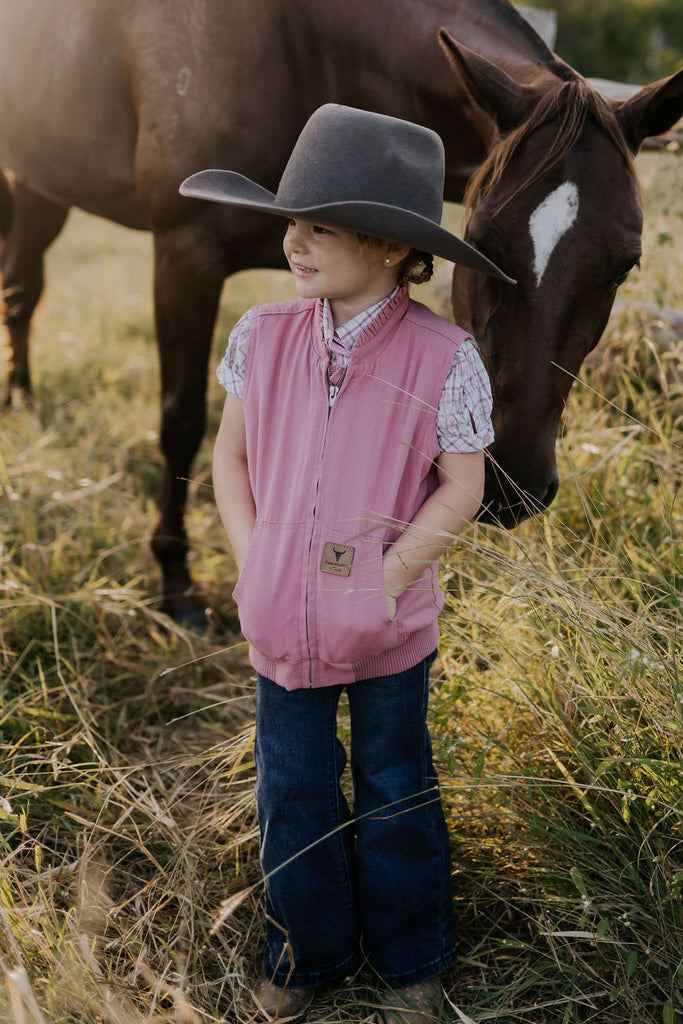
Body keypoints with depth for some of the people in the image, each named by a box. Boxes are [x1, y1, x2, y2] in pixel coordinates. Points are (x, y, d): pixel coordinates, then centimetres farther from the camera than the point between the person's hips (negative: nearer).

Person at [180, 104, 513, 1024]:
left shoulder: (442, 357, -16)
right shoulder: (264, 337, -6)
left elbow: (461, 490, -10)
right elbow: (230, 457, 3)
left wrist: (385, 579, -14)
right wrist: (254, 570, -5)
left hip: (389, 627, -2)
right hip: (281, 620, 3)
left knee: (394, 791, 17)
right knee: (292, 789, 17)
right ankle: (308, 947, 42)